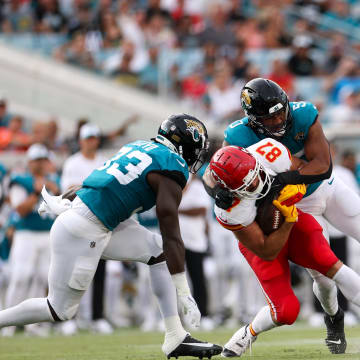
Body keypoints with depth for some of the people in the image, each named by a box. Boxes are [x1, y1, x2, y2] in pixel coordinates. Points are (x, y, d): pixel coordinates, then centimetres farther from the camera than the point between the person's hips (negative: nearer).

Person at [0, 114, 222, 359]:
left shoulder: (141, 147, 14)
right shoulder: (172, 169, -10)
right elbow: (172, 237, -12)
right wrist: (183, 293, -9)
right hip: (83, 231, -10)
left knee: (158, 252, 11)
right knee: (61, 310, 2)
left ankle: (176, 338, 9)